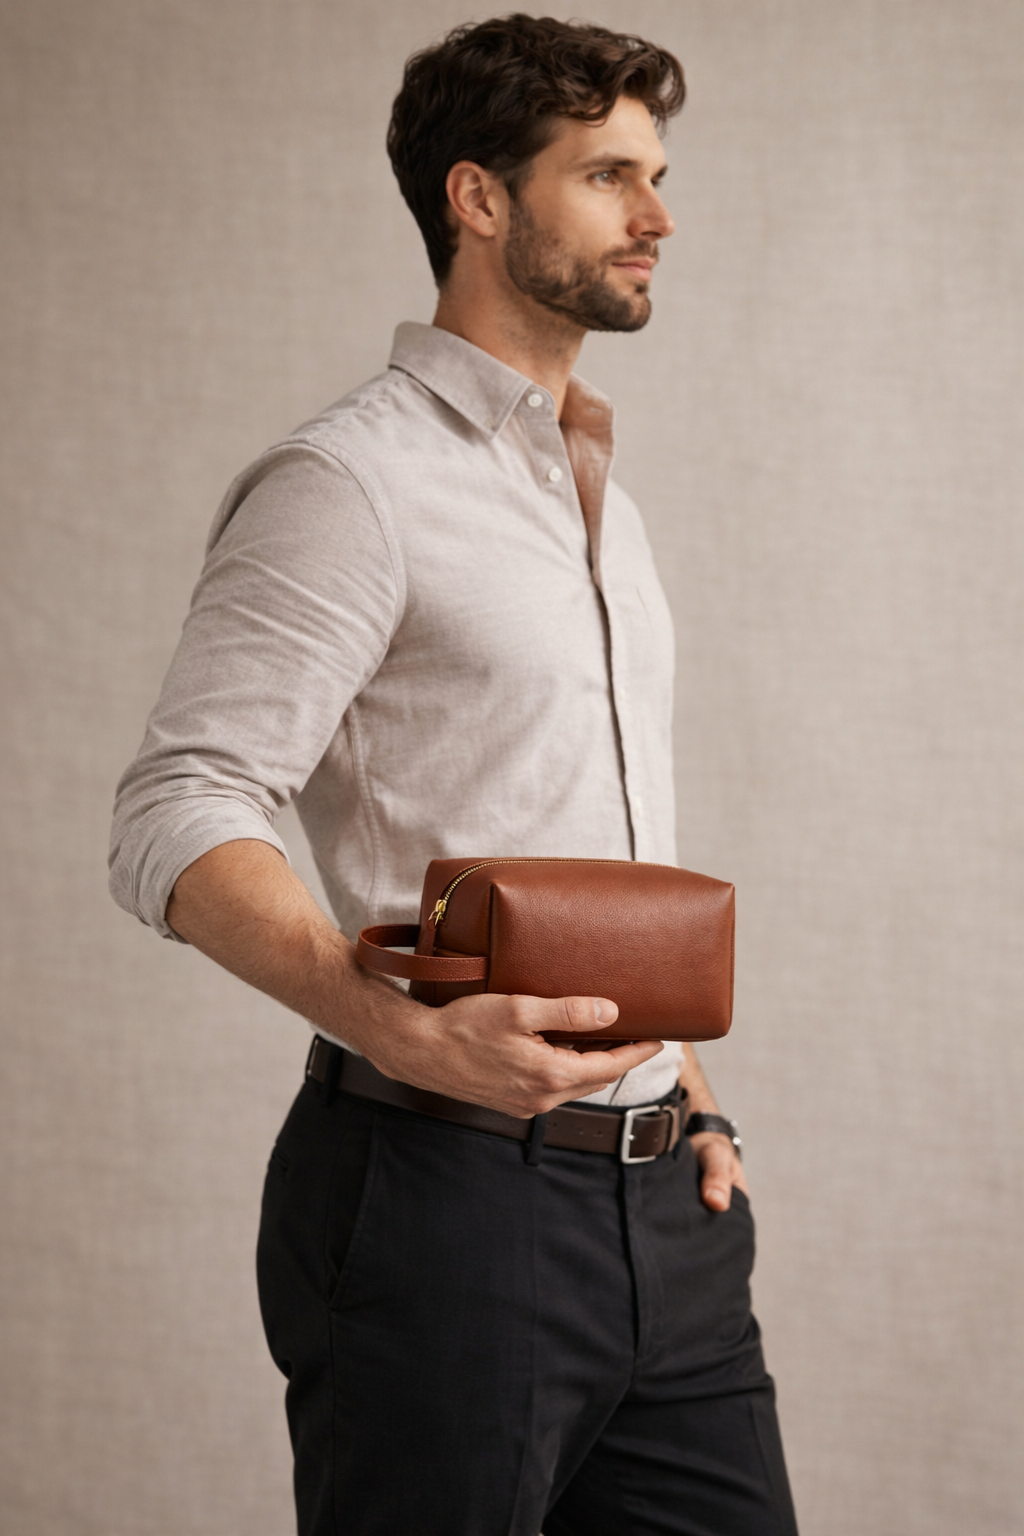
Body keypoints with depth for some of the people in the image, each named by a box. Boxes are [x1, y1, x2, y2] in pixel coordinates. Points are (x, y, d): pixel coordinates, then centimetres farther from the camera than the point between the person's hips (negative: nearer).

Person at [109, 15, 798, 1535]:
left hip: (662, 1204, 8)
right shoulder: (353, 481, -8)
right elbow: (177, 818, -17)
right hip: (449, 1197, -7)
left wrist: (679, 1078, 10)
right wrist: (400, 1029, -31)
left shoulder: (600, 494, 19)